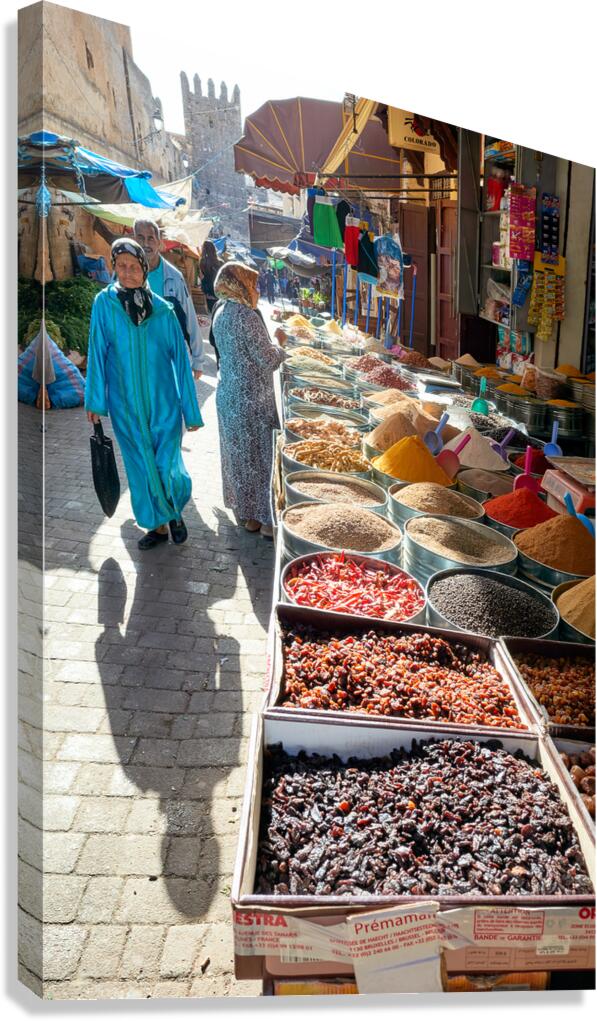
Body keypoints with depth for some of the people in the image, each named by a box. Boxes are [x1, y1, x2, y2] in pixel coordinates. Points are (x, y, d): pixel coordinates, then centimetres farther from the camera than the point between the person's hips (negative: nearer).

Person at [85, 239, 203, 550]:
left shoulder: (163, 309, -2)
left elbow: (181, 360, 0)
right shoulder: (104, 303, -2)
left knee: (167, 464, -3)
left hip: (163, 401, -1)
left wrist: (191, 410, 0)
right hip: (126, 404, 1)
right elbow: (97, 353, -1)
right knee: (140, 466, 7)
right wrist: (95, 400, -6)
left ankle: (175, 512, 27)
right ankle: (158, 525, 25)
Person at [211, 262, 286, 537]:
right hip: (252, 399, -8)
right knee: (260, 457, 2)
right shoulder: (246, 316, -19)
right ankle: (265, 518, 10)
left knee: (237, 455, 16)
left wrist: (270, 346, 15)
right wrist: (280, 346, 2)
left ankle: (244, 511, 29)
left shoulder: (220, 312, 7)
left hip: (227, 395, 8)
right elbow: (268, 360, -17)